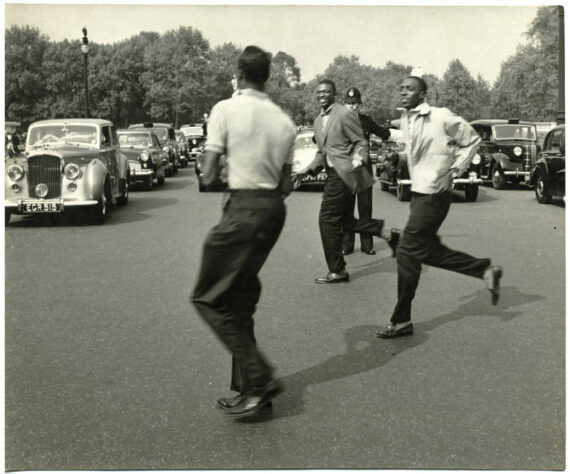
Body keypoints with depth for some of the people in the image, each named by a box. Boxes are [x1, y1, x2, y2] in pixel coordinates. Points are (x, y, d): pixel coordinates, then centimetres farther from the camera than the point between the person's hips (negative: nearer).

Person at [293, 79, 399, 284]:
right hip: (334, 173, 9)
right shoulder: (318, 121, 16)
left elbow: (361, 143, -8)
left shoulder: (344, 115, -9)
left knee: (327, 219, -6)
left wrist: (358, 159, -27)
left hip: (343, 172, -9)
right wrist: (308, 170, 11)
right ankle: (387, 234, 21)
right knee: (346, 221, 11)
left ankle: (337, 271, 3)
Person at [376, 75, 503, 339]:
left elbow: (472, 140, -2)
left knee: (408, 253, -8)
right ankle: (485, 270, 28)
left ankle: (401, 321, 2)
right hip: (418, 192, 9)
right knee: (430, 251, 14)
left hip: (433, 194, -9)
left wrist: (454, 170, -8)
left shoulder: (441, 118, -13)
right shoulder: (405, 121, 9)